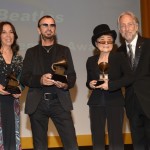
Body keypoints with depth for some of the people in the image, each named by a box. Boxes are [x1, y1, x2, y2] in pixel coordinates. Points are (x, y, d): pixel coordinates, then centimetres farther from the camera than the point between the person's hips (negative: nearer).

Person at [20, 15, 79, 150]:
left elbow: (72, 75, 7)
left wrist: (66, 84, -16)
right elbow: (24, 78, 3)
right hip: (37, 103, 1)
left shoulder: (64, 50, 14)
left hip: (59, 102, 0)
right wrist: (40, 80, -17)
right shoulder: (31, 52, 13)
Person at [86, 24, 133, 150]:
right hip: (96, 103, 3)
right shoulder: (91, 60, 9)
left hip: (115, 102, -3)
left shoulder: (119, 57, 0)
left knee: (116, 138, -4)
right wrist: (90, 84, -5)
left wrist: (110, 85, -18)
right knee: (97, 138, 4)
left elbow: (129, 78, -10)